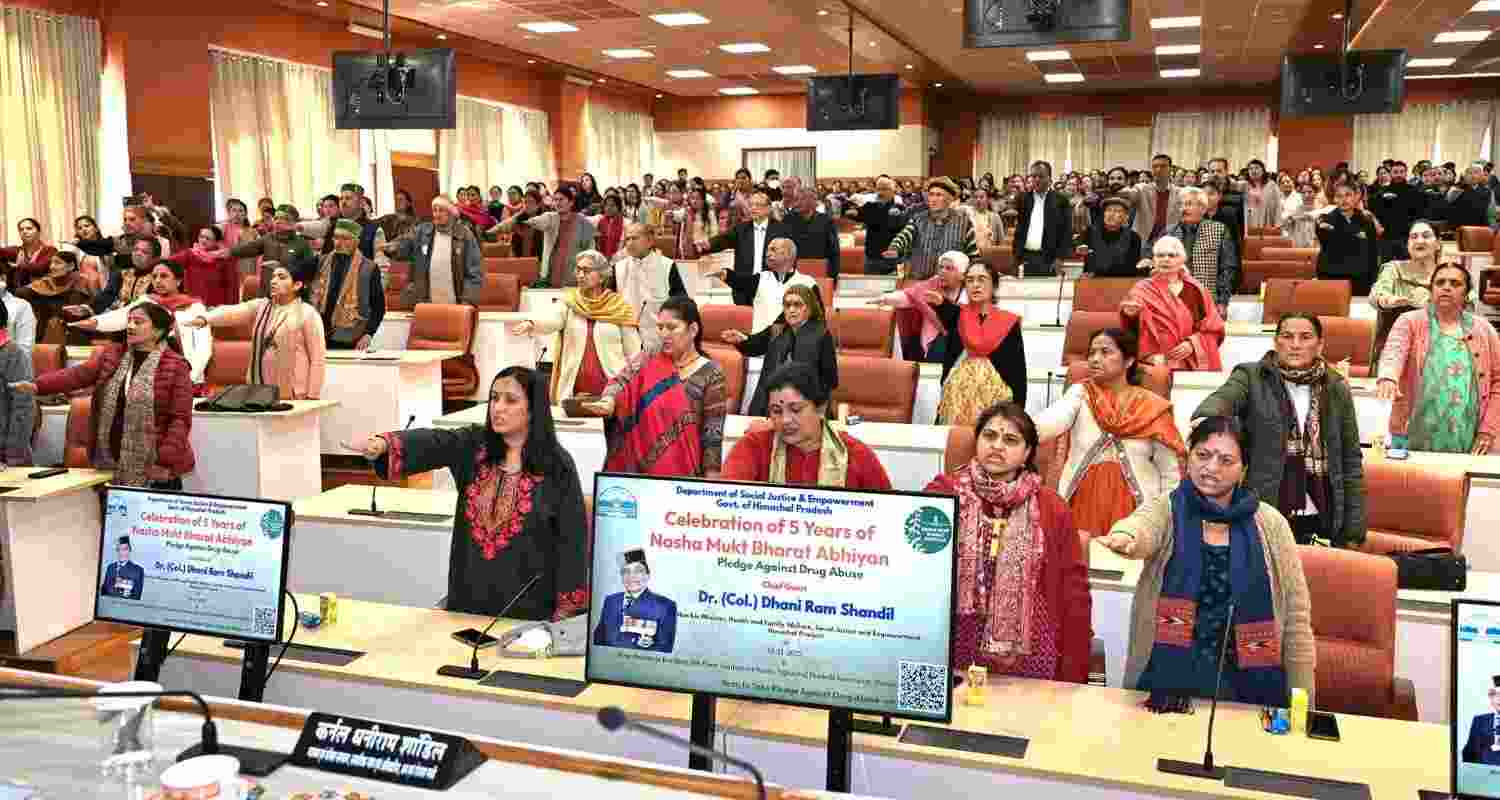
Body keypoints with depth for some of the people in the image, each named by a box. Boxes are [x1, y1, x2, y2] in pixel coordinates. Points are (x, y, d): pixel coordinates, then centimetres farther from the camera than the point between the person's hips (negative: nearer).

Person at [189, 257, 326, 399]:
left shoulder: (308, 314, -5)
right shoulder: (260, 307, 11)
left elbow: (318, 358, -7)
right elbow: (232, 312, -6)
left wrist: (312, 396, -10)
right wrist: (204, 319, -25)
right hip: (261, 392, 5)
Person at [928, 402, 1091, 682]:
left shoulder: (1052, 509, 4)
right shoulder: (941, 493, 1)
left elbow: (1074, 594, 6)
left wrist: (1071, 677, 3)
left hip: (1028, 658, 1)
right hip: (952, 651, -1)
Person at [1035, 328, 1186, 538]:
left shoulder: (1152, 408, 3)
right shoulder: (1080, 395, 3)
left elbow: (1171, 473, 6)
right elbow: (1051, 421, -18)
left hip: (1136, 509, 0)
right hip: (1082, 506, 0)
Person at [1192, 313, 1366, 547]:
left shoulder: (1337, 390, 9)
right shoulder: (1251, 378, 1)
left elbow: (1351, 461, 12)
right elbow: (1222, 398, -21)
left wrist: (1354, 531, 7)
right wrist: (1206, 418, -45)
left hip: (1322, 522, 2)